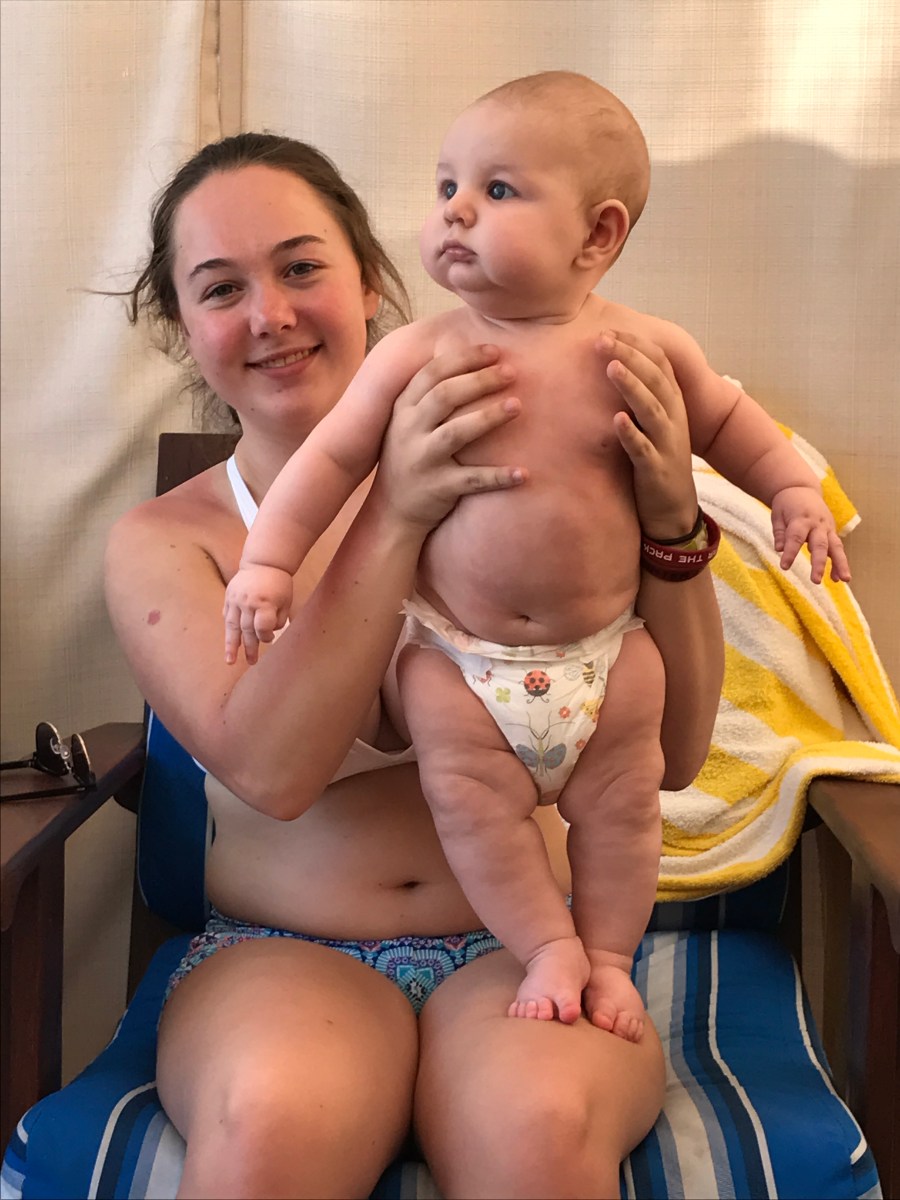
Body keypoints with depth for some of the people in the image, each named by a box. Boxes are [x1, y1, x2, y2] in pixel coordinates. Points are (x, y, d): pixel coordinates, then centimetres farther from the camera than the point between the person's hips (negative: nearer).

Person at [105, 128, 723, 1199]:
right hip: (282, 952, 0)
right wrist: (393, 516, -25)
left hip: (522, 947, 1)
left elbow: (673, 753, -2)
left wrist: (670, 524, -18)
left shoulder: (500, 470, 1)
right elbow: (269, 768, -18)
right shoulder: (160, 544, 1)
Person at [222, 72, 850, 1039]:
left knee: (621, 807, 9)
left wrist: (794, 488, 1)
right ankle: (550, 951, 21)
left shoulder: (643, 348, -9)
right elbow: (332, 455, -5)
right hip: (456, 653, 0)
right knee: (475, 805, -2)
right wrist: (268, 561, -9)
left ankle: (608, 956, 31)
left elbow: (724, 416, 9)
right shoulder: (418, 353, -11)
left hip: (604, 649, 1)